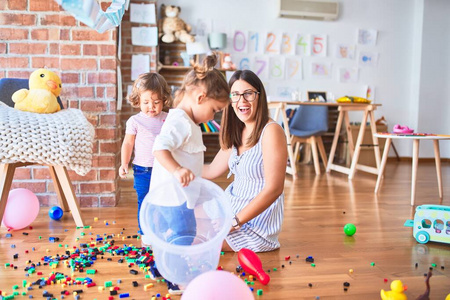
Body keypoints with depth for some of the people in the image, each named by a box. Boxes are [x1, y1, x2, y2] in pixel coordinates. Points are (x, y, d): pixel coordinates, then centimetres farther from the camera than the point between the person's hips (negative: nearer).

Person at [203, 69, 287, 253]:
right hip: (232, 207, 9)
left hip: (257, 223, -8)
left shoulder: (271, 131, -19)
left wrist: (235, 222, -24)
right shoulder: (238, 133, 8)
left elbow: (274, 189, -23)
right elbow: (212, 170, 15)